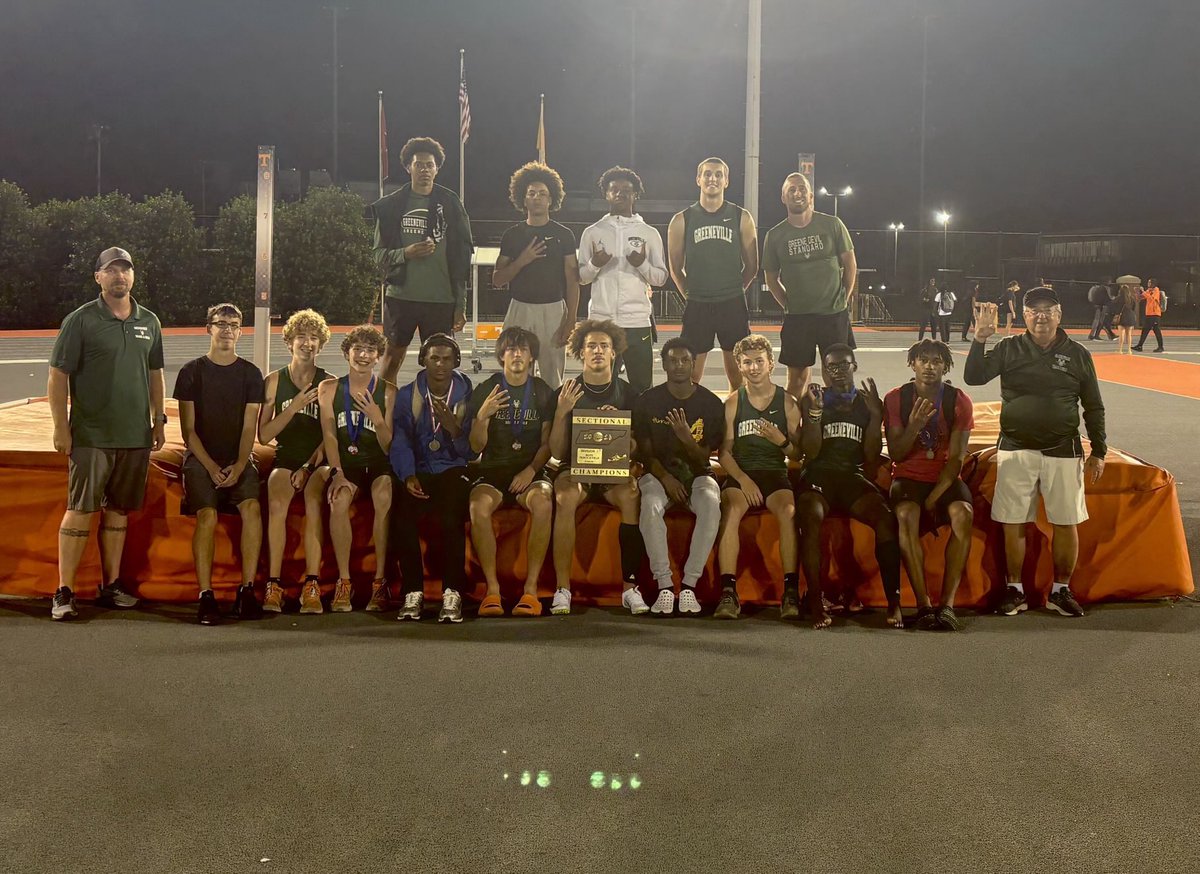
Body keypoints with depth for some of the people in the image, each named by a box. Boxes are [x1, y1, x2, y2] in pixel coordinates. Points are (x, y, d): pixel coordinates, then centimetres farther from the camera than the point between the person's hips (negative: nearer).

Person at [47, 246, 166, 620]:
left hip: (136, 436, 5)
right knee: (80, 511, -6)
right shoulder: (81, 320, -3)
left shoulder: (149, 322, 11)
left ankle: (111, 585, 19)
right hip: (91, 435, -4)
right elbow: (57, 375, -4)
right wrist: (61, 426, -10)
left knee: (118, 511, 11)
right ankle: (63, 592, -1)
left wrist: (158, 418, 13)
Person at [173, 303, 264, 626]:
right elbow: (188, 429, 2)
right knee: (207, 515, -25)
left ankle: (247, 590, -22)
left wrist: (238, 466, -11)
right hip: (201, 457, -1)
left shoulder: (250, 374, 9)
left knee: (252, 507, -26)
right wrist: (211, 467, -10)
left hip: (239, 458, 1)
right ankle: (206, 596, -23)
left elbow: (249, 427, 4)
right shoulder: (192, 372, 5)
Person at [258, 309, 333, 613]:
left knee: (313, 499, -33)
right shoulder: (274, 381, 8)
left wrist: (309, 466, -13)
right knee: (276, 503, -30)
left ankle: (311, 585, -35)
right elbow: (263, 435, 2)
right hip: (285, 458, 1)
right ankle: (273, 585, -31)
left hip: (319, 460, -1)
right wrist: (294, 408, -10)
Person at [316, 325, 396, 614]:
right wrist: (337, 473, -17)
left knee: (383, 497, -34)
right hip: (346, 463, 1)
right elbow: (329, 436, -2)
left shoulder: (388, 392, 4)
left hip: (379, 463, -1)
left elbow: (389, 447, 0)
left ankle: (380, 582, -28)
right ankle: (344, 582, -25)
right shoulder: (330, 389, 7)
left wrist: (377, 418, -20)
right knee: (339, 499, -32)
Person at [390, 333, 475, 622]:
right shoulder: (407, 395, 8)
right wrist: (408, 476, -16)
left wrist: (454, 429, -19)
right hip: (420, 471, 1)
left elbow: (471, 451, 1)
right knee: (402, 515, -29)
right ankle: (413, 592, -20)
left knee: (451, 517, -32)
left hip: (454, 470, -1)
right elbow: (401, 443, 1)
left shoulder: (467, 395, 4)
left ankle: (452, 593, -26)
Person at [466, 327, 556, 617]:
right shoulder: (485, 391, 6)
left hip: (530, 470, 0)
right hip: (493, 468, 0)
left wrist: (531, 470, -9)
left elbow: (547, 443, 8)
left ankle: (531, 589, -28)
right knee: (479, 506, -34)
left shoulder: (543, 392, 9)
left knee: (543, 503, -34)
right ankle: (492, 589, -25)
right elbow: (476, 447, 3)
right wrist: (483, 416, -15)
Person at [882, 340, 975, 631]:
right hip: (908, 477, -1)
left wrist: (934, 497, -15)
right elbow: (895, 455, -4)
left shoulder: (959, 401, 0)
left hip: (946, 478, 1)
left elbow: (956, 458, -5)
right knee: (906, 515, -33)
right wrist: (914, 427, -22)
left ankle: (947, 604, -29)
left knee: (963, 515, -31)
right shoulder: (896, 399, 0)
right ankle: (923, 604, -32)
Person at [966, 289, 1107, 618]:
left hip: (1063, 452, 0)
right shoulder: (1009, 349, 4)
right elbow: (974, 377, -8)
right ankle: (1014, 589, 15)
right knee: (1012, 523, 3)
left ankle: (1061, 591, 17)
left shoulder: (1077, 354, 5)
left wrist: (1099, 451, 7)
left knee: (1066, 524, 2)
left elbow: (1093, 407, 10)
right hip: (1015, 450, 0)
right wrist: (980, 339, -19)